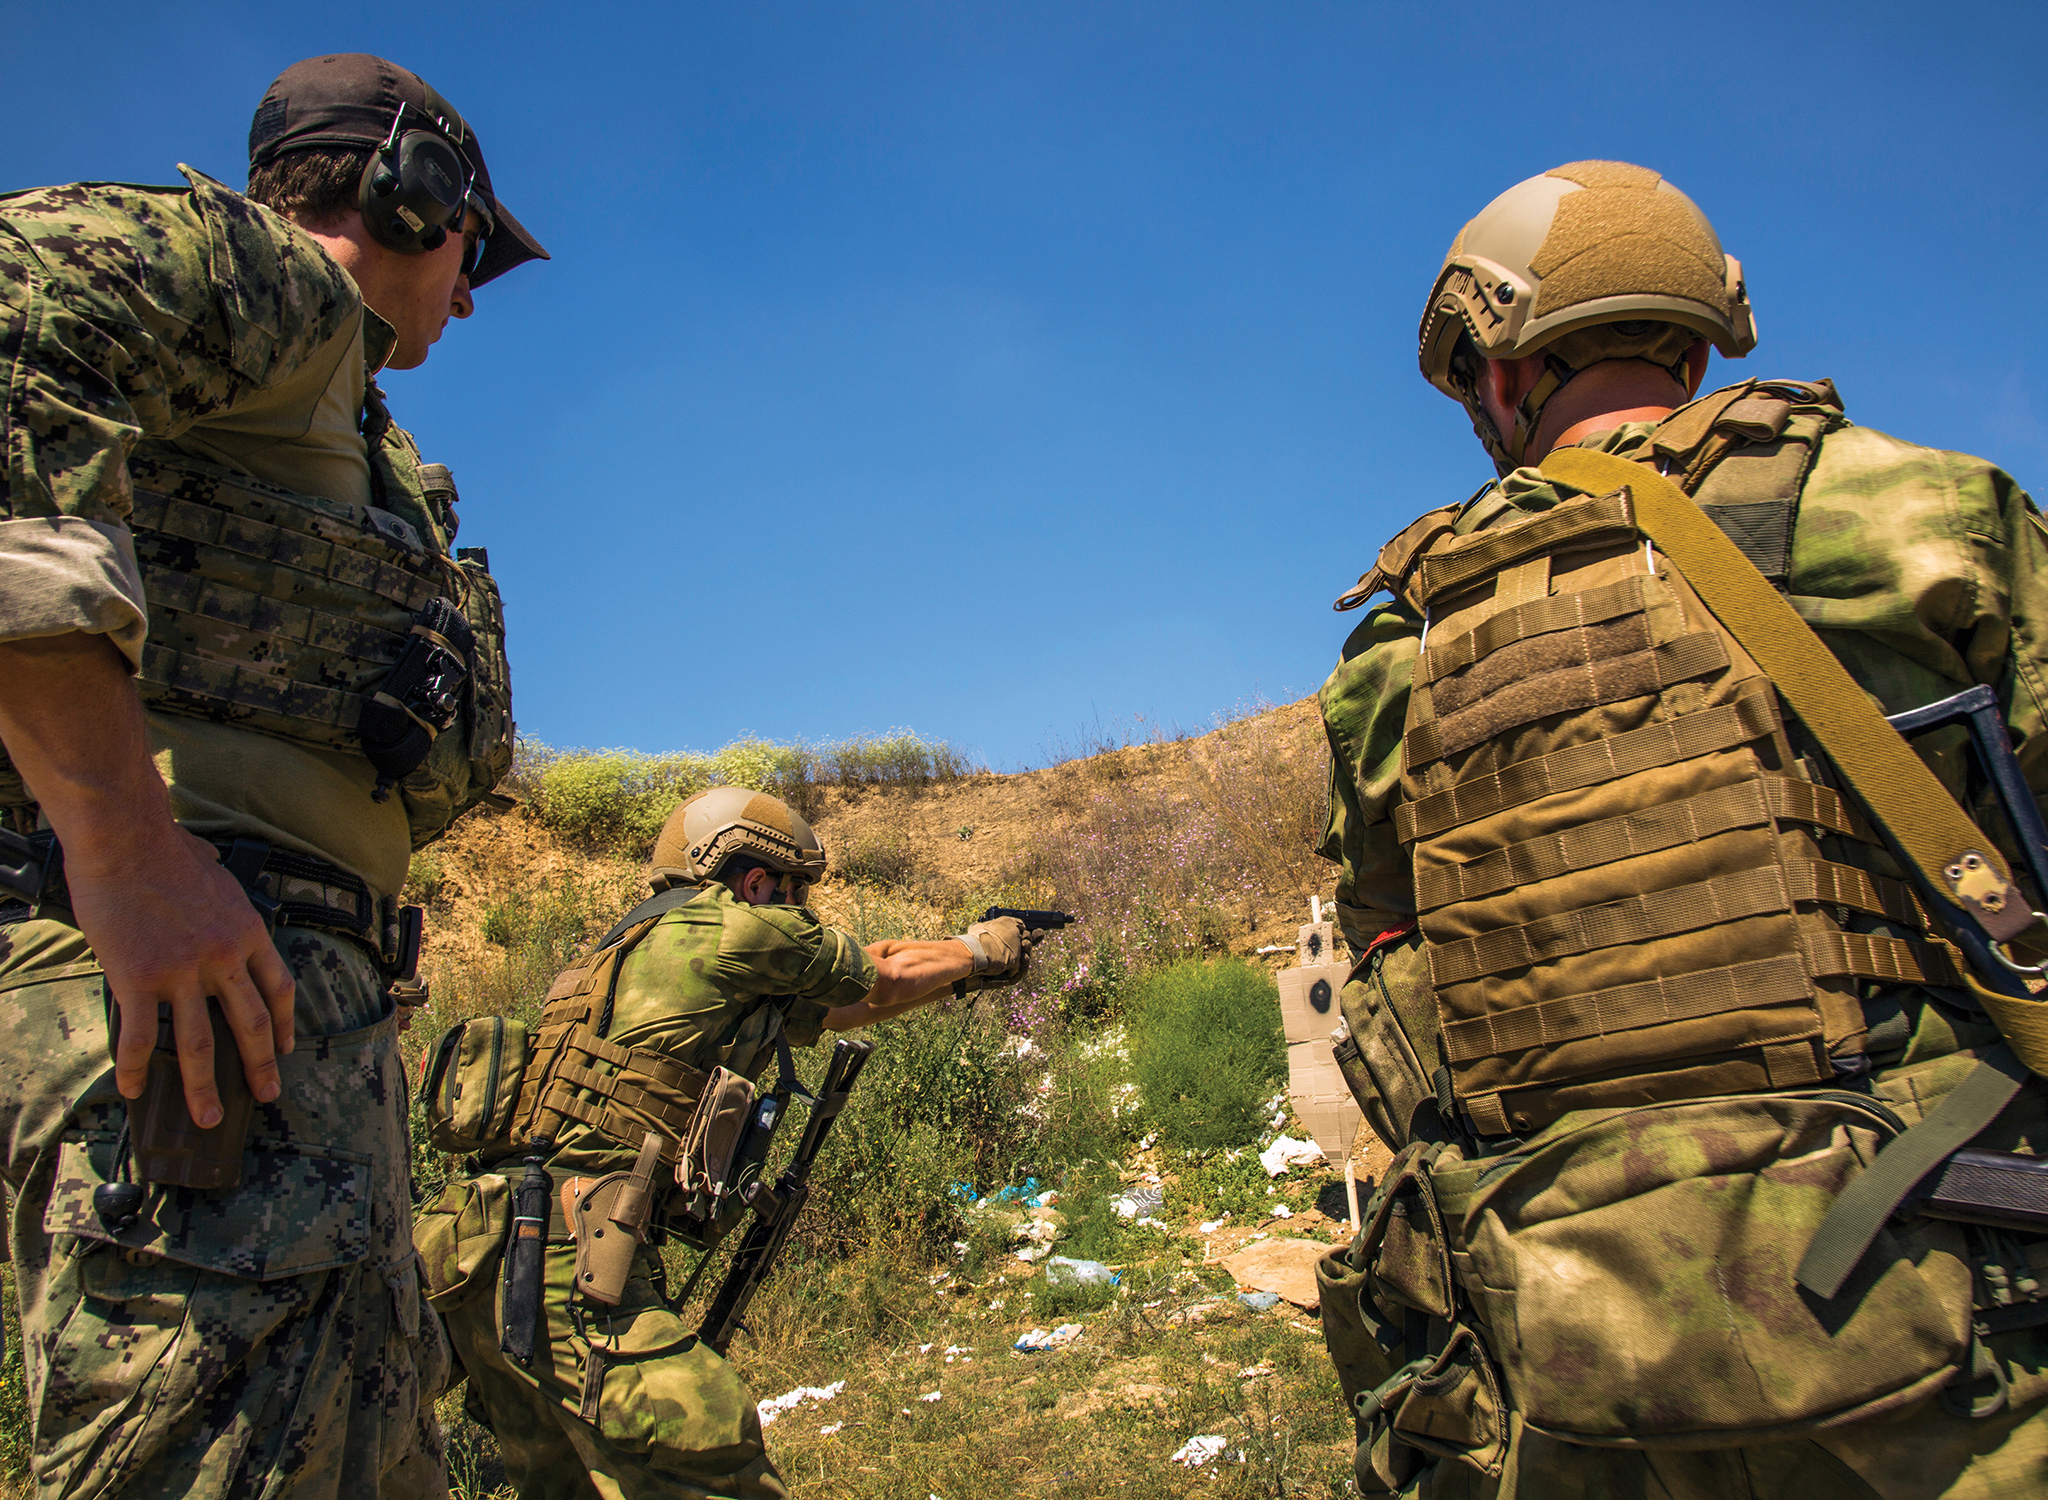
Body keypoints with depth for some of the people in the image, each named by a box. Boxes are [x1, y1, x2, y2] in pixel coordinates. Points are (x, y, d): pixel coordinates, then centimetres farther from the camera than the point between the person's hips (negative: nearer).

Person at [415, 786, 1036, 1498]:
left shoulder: (651, 942, 23)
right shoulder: (734, 927, -5)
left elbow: (843, 1004, 30)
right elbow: (879, 976, 10)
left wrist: (957, 976, 38)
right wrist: (980, 948, 28)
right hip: (566, 1264, -10)